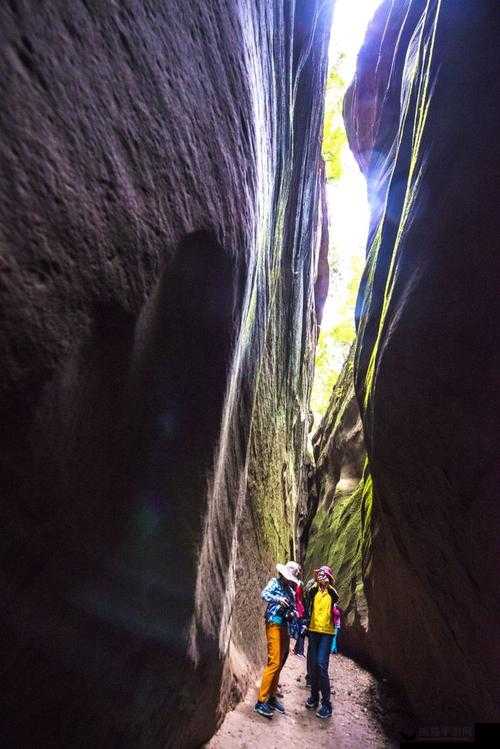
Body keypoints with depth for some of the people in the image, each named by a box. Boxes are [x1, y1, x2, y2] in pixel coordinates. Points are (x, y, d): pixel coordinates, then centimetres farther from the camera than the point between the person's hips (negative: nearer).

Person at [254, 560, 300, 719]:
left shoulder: (291, 591, 14)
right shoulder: (275, 582, -4)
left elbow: (293, 609, 18)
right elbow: (264, 594, -20)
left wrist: (292, 613, -5)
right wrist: (278, 599, -37)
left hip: (285, 627, 7)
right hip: (274, 624, -7)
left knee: (280, 664, 12)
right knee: (274, 663, -11)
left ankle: (272, 696, 25)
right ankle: (260, 701, -5)